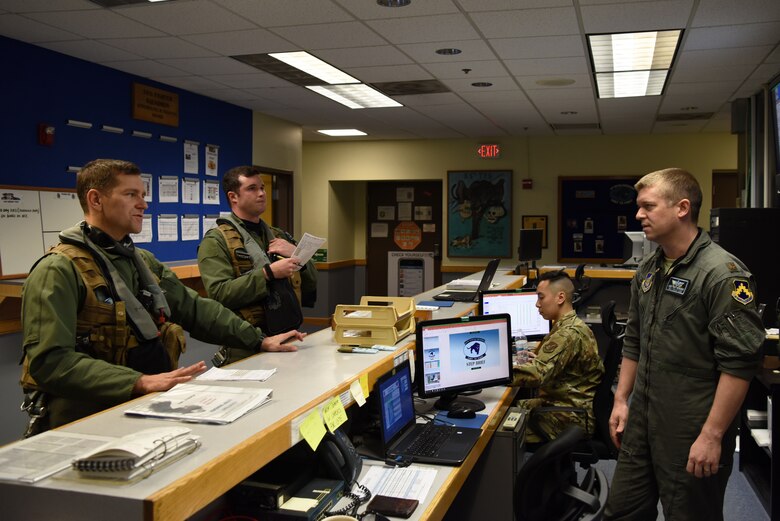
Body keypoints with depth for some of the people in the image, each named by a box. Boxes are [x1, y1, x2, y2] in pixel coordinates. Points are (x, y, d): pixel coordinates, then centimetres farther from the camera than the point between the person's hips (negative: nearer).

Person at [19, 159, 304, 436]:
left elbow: (195, 307, 18)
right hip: (86, 420, -7)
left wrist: (259, 340, 10)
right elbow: (50, 360, -21)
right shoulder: (59, 271, -11)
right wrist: (140, 382, -30)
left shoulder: (143, 261, 16)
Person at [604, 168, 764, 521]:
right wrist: (621, 400, 14)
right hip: (641, 424, 7)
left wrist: (712, 435, -19)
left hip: (691, 434, -7)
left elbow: (738, 363, -19)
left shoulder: (722, 273, -16)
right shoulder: (647, 270, 9)